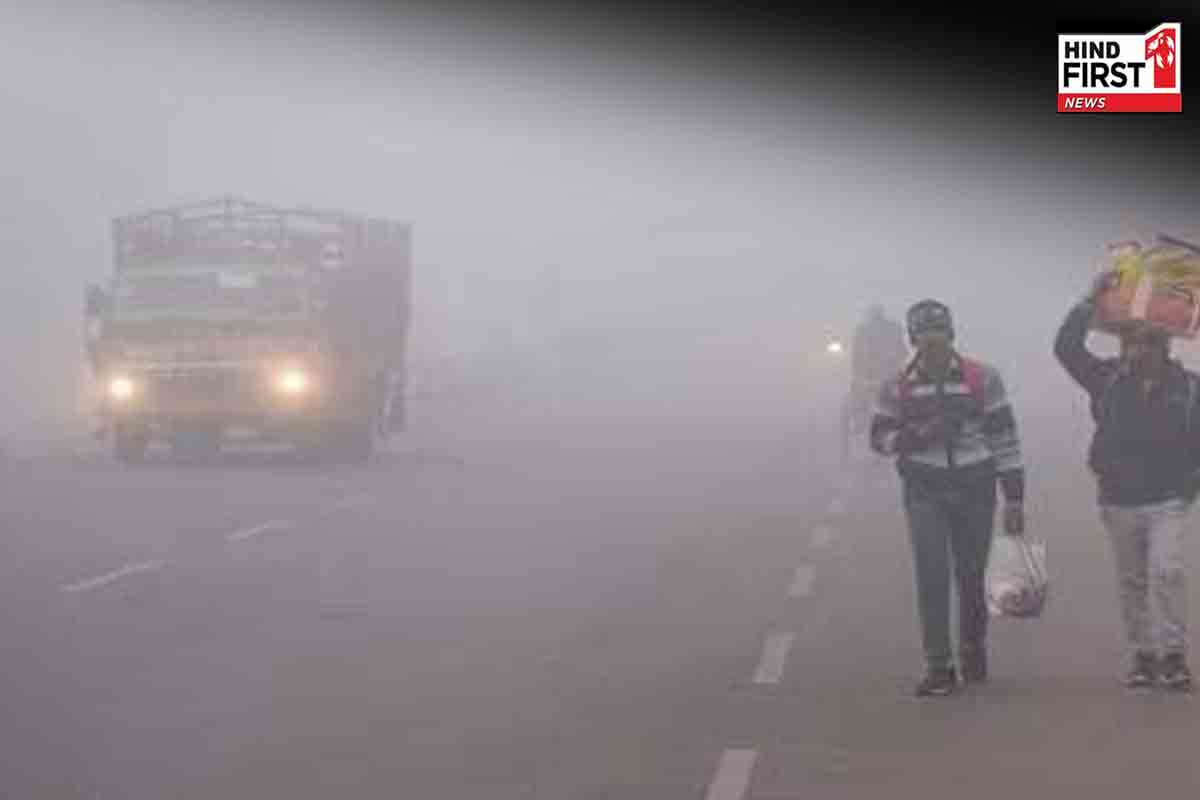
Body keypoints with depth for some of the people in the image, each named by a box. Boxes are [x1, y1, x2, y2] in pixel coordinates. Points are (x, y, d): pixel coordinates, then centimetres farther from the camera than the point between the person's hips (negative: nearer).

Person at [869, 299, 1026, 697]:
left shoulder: (982, 377, -1)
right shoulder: (897, 387, 2)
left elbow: (1005, 437, 0)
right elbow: (879, 438, 5)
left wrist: (1014, 499, -4)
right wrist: (918, 435, -15)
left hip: (975, 489, 0)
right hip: (924, 492, 0)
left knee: (972, 577, 9)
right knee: (932, 577, -9)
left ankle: (973, 651, 32)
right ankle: (938, 668, -4)